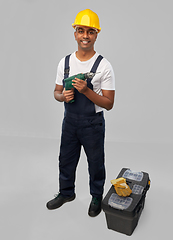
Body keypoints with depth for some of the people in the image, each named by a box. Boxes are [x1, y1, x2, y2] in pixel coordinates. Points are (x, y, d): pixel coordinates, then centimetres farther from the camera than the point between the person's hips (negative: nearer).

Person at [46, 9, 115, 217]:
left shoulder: (104, 66, -13)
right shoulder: (64, 63, 0)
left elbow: (109, 104, -14)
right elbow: (56, 92, 8)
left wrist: (86, 91, -27)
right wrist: (63, 96, -16)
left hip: (93, 123, -4)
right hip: (69, 121, 4)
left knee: (95, 164, 14)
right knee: (66, 160, 19)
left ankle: (97, 197, 40)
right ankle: (66, 193, 45)